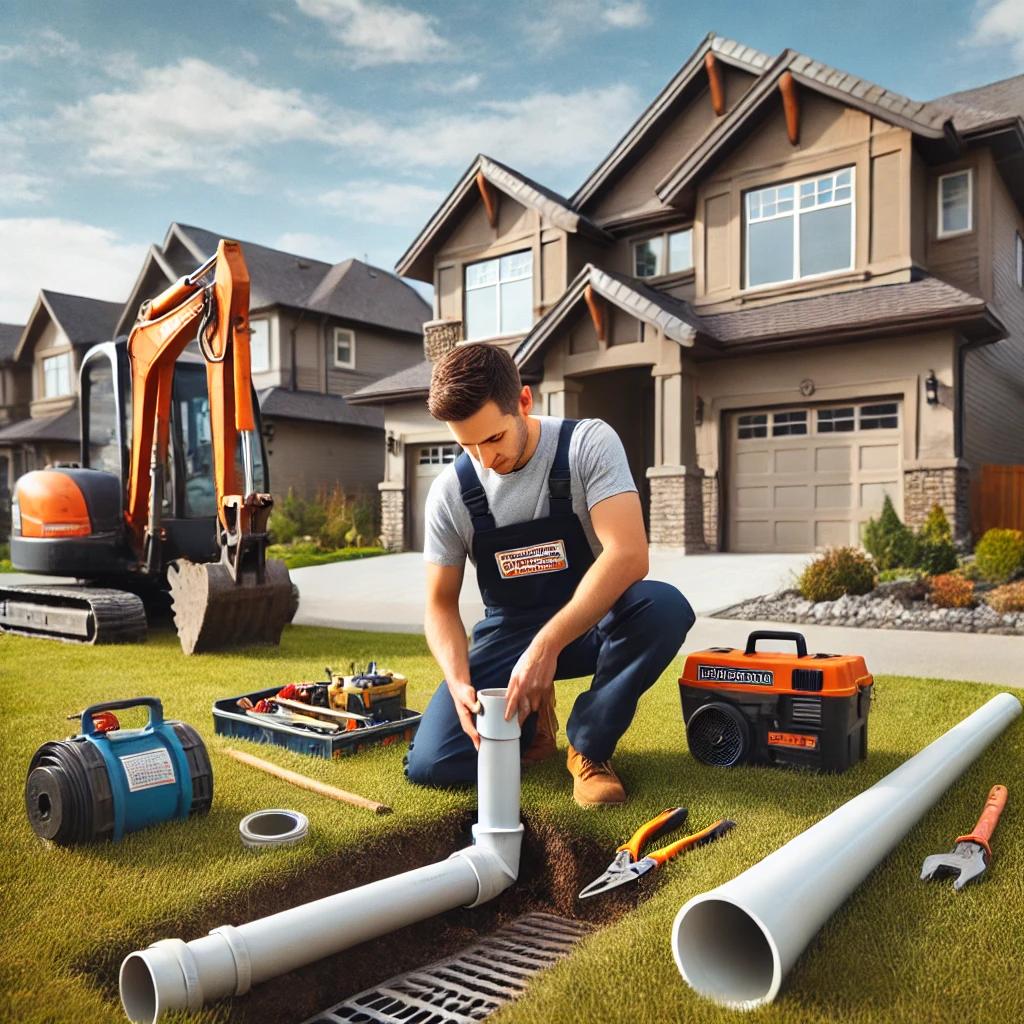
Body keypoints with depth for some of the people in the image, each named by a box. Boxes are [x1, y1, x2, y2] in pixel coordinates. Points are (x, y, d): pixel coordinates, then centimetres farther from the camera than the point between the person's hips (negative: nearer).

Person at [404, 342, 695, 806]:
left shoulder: (589, 443, -17)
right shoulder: (449, 490, -8)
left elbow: (628, 556, -30)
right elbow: (441, 604, -2)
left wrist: (547, 646, -39)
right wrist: (459, 681, -22)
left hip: (590, 621, -1)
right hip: (507, 634, 2)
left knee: (664, 607, -35)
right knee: (430, 765, -18)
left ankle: (588, 746, -11)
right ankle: (531, 721, 14)